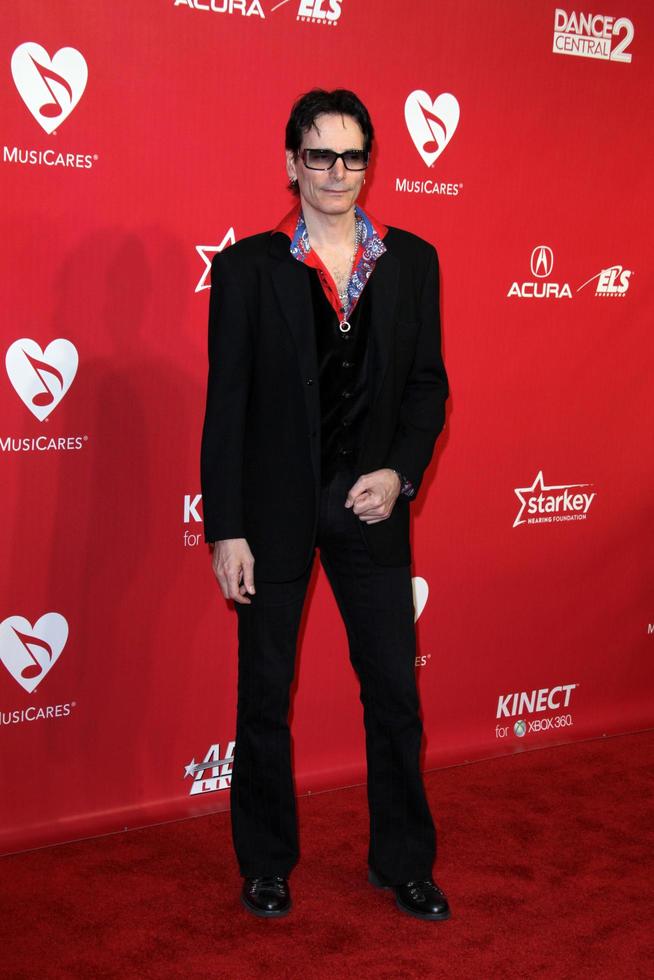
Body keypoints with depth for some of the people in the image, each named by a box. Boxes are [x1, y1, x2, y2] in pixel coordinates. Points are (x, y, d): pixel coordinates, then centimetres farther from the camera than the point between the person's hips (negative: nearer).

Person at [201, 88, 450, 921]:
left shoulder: (411, 261, 4)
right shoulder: (249, 266, -4)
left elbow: (428, 384, 8)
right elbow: (226, 404, -5)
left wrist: (400, 471, -9)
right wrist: (226, 529, -8)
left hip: (371, 506, 2)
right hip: (274, 511, -2)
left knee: (394, 689, 9)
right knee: (264, 696, 9)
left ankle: (402, 862, 28)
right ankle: (266, 865, 28)